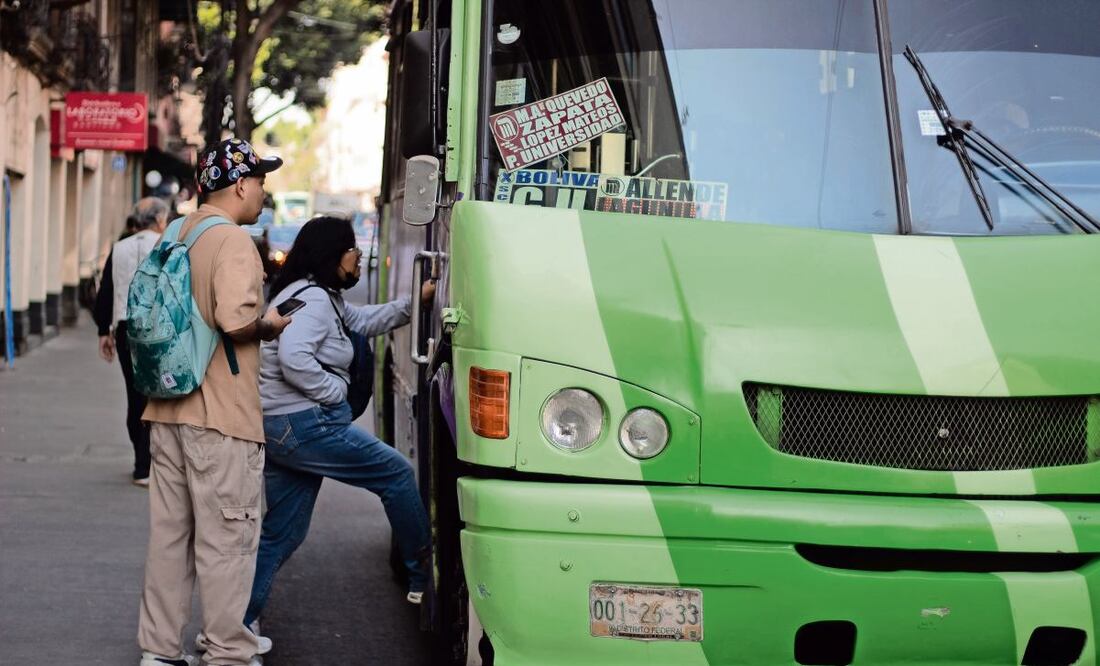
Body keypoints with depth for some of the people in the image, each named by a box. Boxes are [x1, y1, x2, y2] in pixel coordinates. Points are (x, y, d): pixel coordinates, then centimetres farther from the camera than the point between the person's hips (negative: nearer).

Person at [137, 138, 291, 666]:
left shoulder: (177, 237, 12)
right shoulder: (232, 241, -14)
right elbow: (235, 319, -28)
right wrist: (270, 325, -8)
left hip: (167, 413, 8)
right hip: (221, 417, -8)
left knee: (169, 536, 13)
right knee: (226, 542, 0)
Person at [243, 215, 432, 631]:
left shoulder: (324, 299, 20)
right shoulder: (312, 298, -14)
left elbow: (364, 321, 29)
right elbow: (293, 357, -28)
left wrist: (414, 302, 21)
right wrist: (335, 391, -17)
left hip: (280, 428, 11)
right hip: (306, 423, -11)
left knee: (281, 533, 11)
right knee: (397, 474, 3)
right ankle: (424, 577, 11)